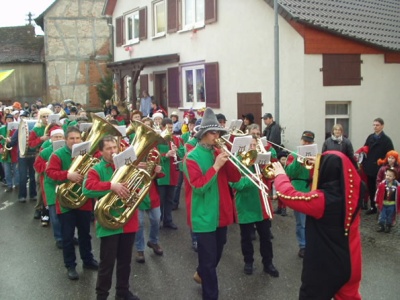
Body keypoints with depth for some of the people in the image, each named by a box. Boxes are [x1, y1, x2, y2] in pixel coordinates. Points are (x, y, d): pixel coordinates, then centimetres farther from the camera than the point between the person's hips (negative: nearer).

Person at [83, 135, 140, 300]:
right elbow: (87, 188, -25)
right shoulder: (96, 169, -7)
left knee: (125, 260, 17)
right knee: (107, 263, 2)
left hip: (128, 221, 5)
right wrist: (111, 186, -31)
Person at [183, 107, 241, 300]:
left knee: (217, 253, 23)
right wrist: (216, 166, -24)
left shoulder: (218, 153, 8)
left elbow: (235, 178, 3)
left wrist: (227, 159, -11)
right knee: (208, 259, -1)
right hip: (204, 216, -7)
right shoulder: (191, 158, -12)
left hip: (221, 213, 7)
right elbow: (199, 186, -22)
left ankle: (201, 274, 50)